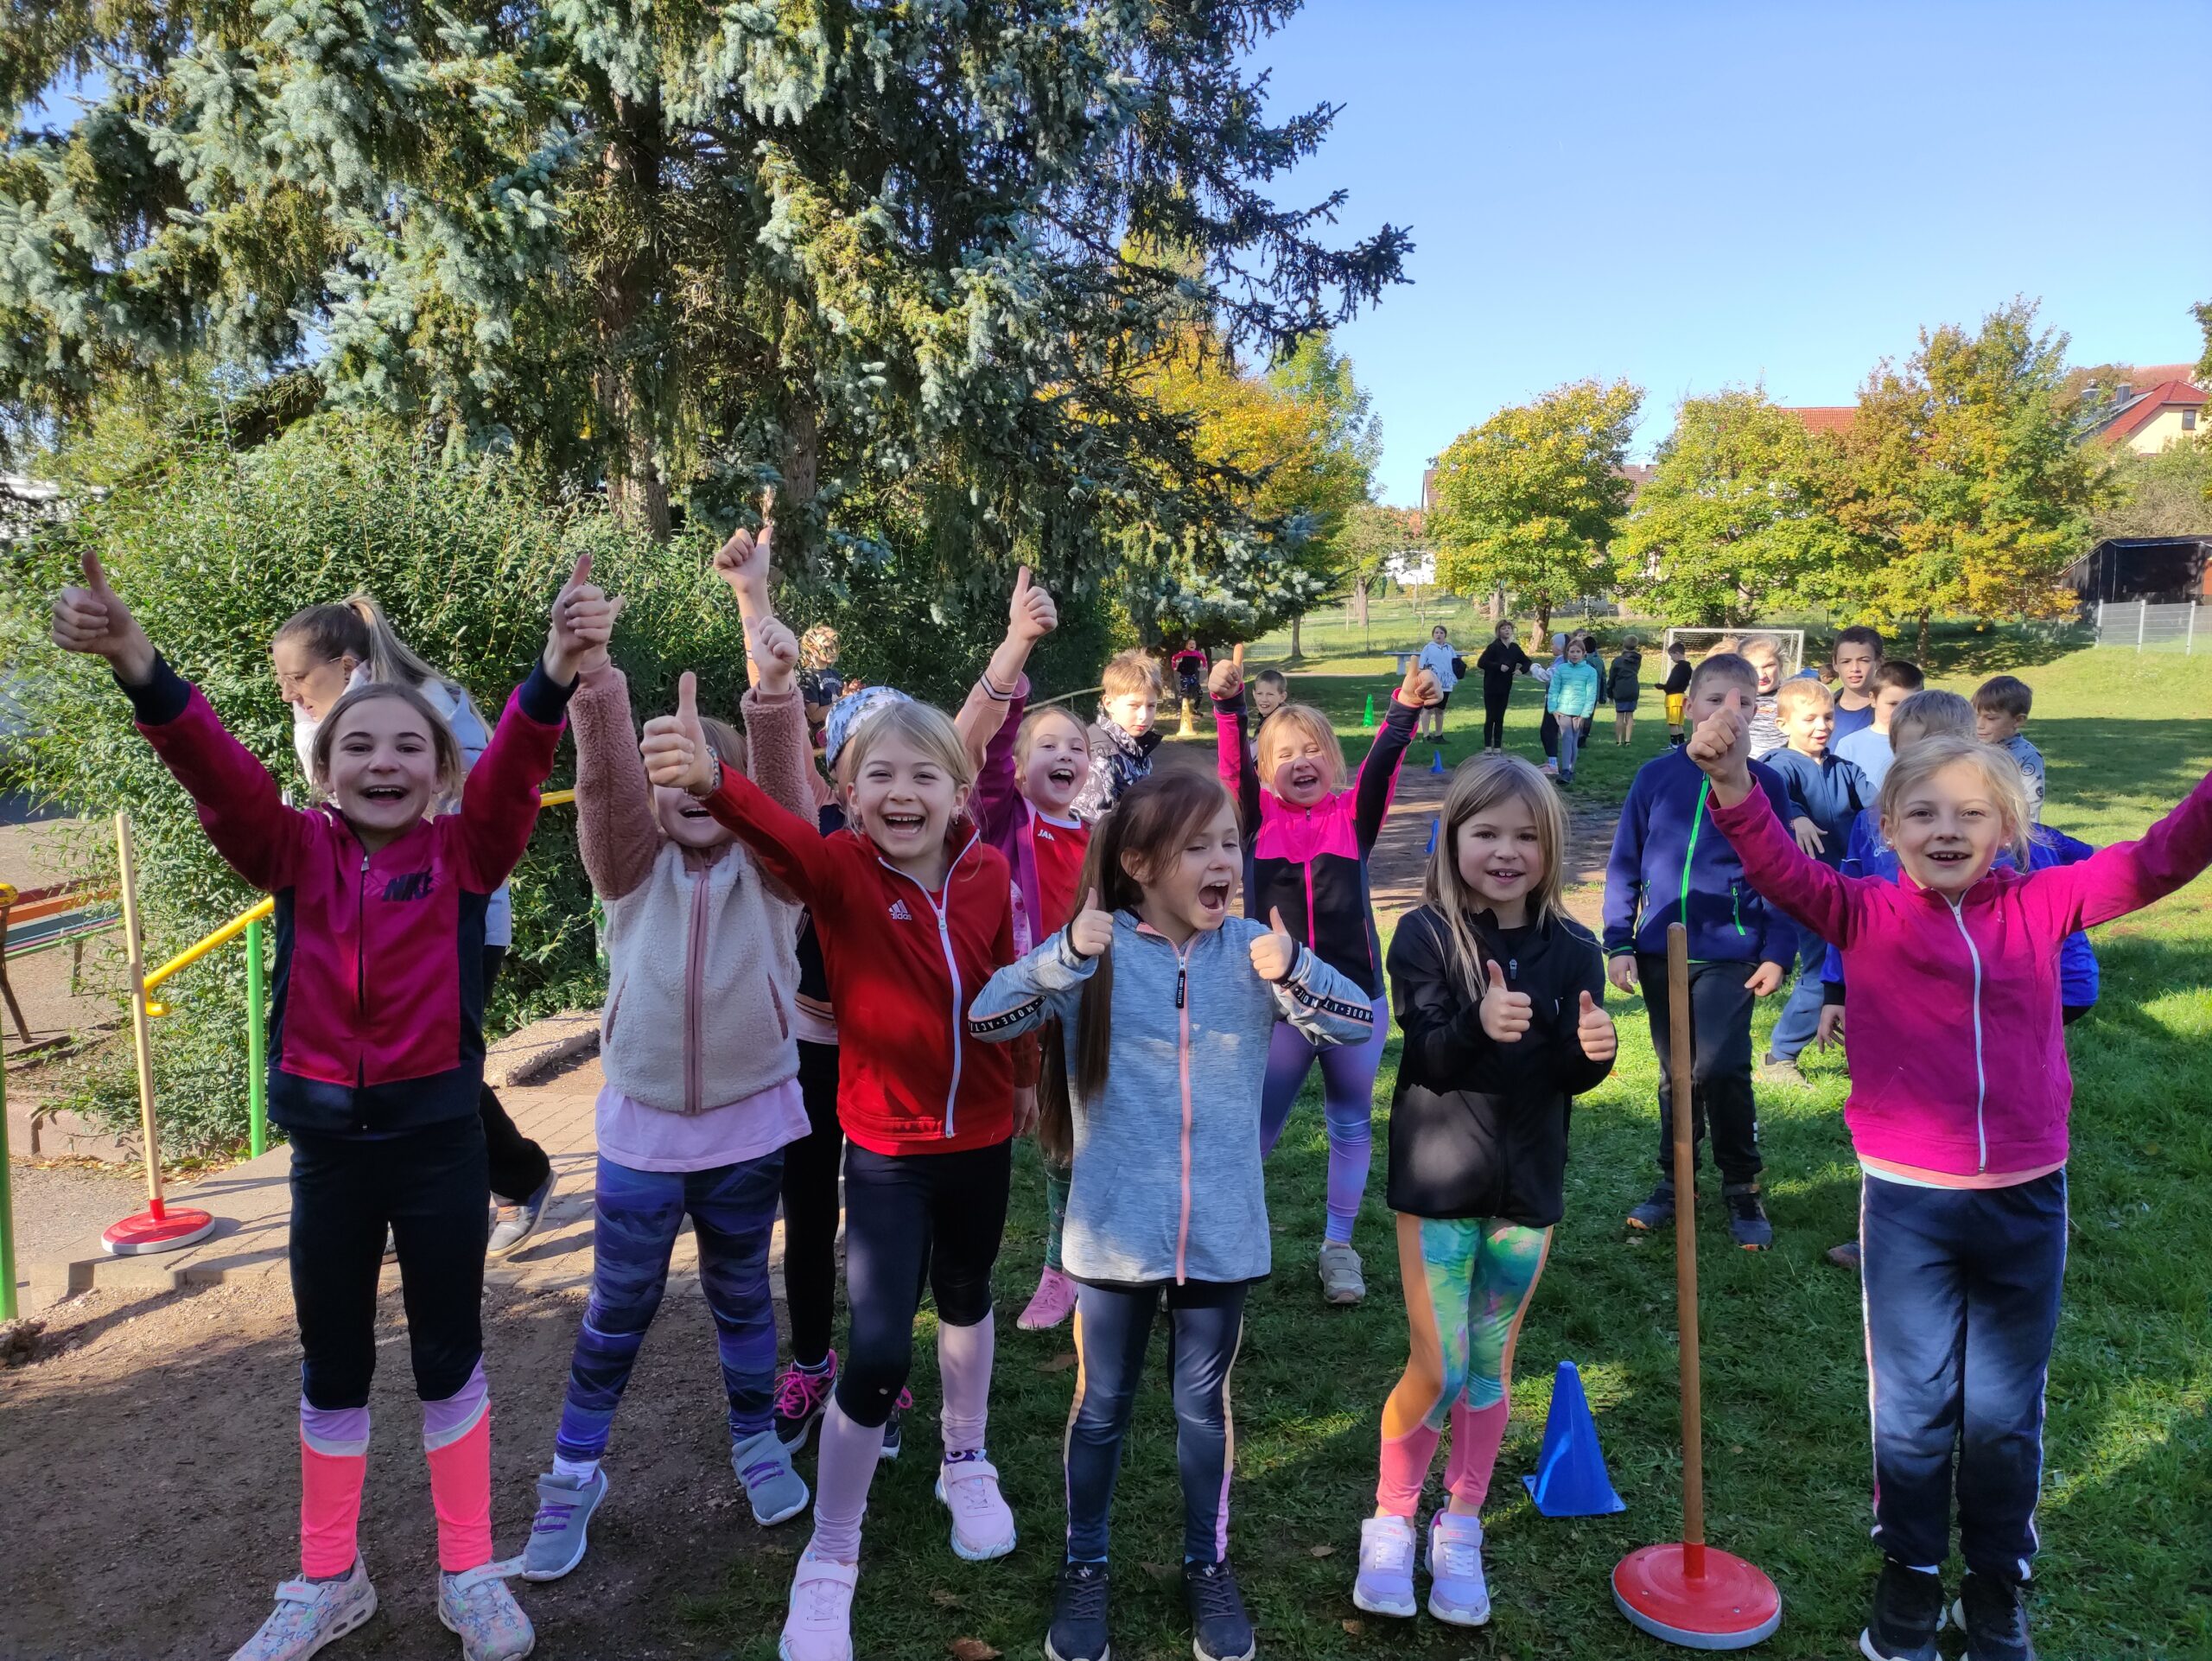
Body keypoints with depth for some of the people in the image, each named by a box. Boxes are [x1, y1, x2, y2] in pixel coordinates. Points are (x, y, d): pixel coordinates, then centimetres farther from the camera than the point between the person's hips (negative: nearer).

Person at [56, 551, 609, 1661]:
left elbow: (514, 767, -25)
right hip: (326, 1137, 2)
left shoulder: (464, 853, -7)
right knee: (331, 1363, 16)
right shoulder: (296, 853, -2)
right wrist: (136, 665, -37)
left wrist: (556, 671, -45)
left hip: (438, 1130, -2)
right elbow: (215, 768, -18)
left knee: (449, 1350, 12)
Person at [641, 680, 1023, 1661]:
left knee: (966, 1296, 24)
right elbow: (782, 840, -41)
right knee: (876, 1354, -8)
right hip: (886, 1149, -4)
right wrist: (714, 783, -61)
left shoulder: (989, 875, -8)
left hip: (982, 1136, 4)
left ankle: (966, 1462, 52)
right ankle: (828, 1561, 16)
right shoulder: (841, 872, -18)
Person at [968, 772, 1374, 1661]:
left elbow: (1361, 1023, -8)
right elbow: (985, 1020, -16)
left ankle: (1208, 1566, 39)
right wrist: (1063, 960, -31)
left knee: (1205, 1405, 18)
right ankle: (1084, 1569, 37)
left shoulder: (1253, 949, -5)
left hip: (1222, 1228, 1)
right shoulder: (1096, 949, -10)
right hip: (1115, 1227, -1)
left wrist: (1292, 973, -26)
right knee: (1102, 1405, 16)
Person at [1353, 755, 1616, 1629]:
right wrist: (1479, 1026, -40)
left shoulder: (1573, 949, -1)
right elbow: (1427, 1058, -20)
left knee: (1493, 1366, 14)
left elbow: (1573, 1080, 0)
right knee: (1438, 1369, 2)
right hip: (1438, 1176, -3)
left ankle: (1460, 1532, 33)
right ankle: (1390, 1523, 26)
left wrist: (1594, 1048, -22)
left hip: (1527, 1182, 3)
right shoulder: (1426, 935, -11)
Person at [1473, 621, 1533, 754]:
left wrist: (1521, 670, -5)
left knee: (1500, 719, 9)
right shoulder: (1494, 647, -10)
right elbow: (1480, 663, -18)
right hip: (1491, 688, -5)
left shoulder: (1514, 648, 6)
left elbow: (1528, 662, 16)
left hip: (1505, 689, 5)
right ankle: (1488, 748, 5)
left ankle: (1498, 748, 13)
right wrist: (1499, 666, -22)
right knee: (1490, 718, -1)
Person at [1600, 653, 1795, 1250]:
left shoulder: (1763, 784, -1)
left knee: (1719, 1070, -9)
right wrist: (1618, 943, 0)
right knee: (1675, 1073, 13)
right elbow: (1625, 864, 4)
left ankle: (1743, 1190, 12)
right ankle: (1675, 1182, 29)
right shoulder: (1655, 776, 0)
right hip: (1661, 953, 2)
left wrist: (1778, 953, -3)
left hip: (1729, 955, -2)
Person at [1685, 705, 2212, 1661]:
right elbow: (1783, 872, -24)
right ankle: (1909, 1584, 34)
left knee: (2006, 1414, 17)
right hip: (1907, 1205, -2)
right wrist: (1734, 785, -41)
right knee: (1912, 1409, 14)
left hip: (2025, 1200, 2)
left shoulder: (2043, 907, -1)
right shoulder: (1866, 916, -8)